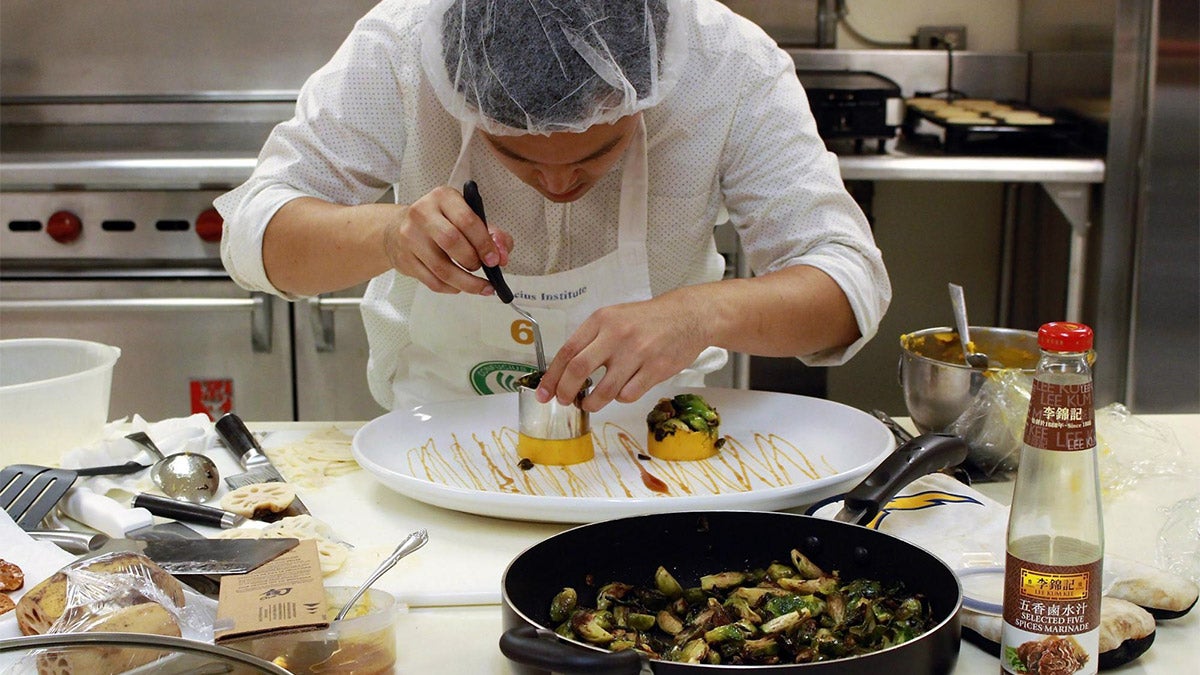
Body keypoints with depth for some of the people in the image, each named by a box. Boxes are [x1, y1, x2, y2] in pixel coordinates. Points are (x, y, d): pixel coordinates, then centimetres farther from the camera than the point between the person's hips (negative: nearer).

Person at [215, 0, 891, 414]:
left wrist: (703, 312, -42)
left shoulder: (734, 66, -23)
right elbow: (252, 233, -19)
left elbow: (852, 282, -21)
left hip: (645, 420, 0)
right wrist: (388, 234, -41)